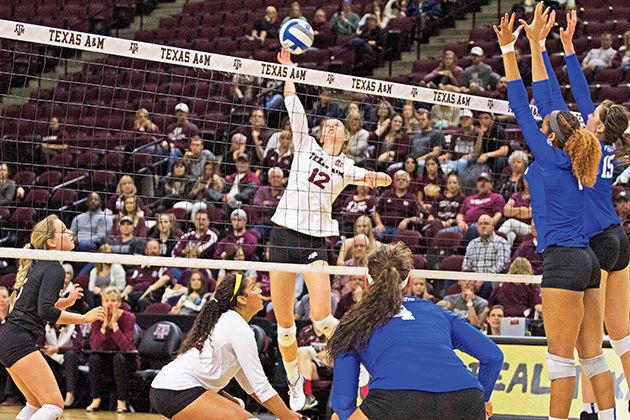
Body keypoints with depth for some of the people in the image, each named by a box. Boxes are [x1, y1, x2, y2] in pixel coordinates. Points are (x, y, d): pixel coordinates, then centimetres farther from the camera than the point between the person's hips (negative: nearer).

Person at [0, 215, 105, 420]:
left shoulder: (38, 266, 17)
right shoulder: (54, 269, -11)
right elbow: (46, 311, -23)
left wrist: (67, 301, 16)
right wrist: (85, 318, -17)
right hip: (19, 342, -10)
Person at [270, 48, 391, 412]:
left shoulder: (347, 167, 11)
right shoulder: (306, 146, 11)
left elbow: (383, 179, -1)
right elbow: (292, 102, 6)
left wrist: (376, 177, -22)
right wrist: (288, 69, 1)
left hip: (316, 241, -1)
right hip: (284, 235, 1)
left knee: (322, 318, -19)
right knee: (284, 323, 4)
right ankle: (295, 384, 20)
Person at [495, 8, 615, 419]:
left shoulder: (551, 158, -6)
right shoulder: (573, 161, 11)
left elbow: (522, 108, -3)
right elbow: (545, 98, 17)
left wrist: (510, 49, 0)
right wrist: (537, 46, 22)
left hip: (563, 261, -8)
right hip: (587, 259, 8)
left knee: (560, 357, -6)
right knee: (593, 355, 9)